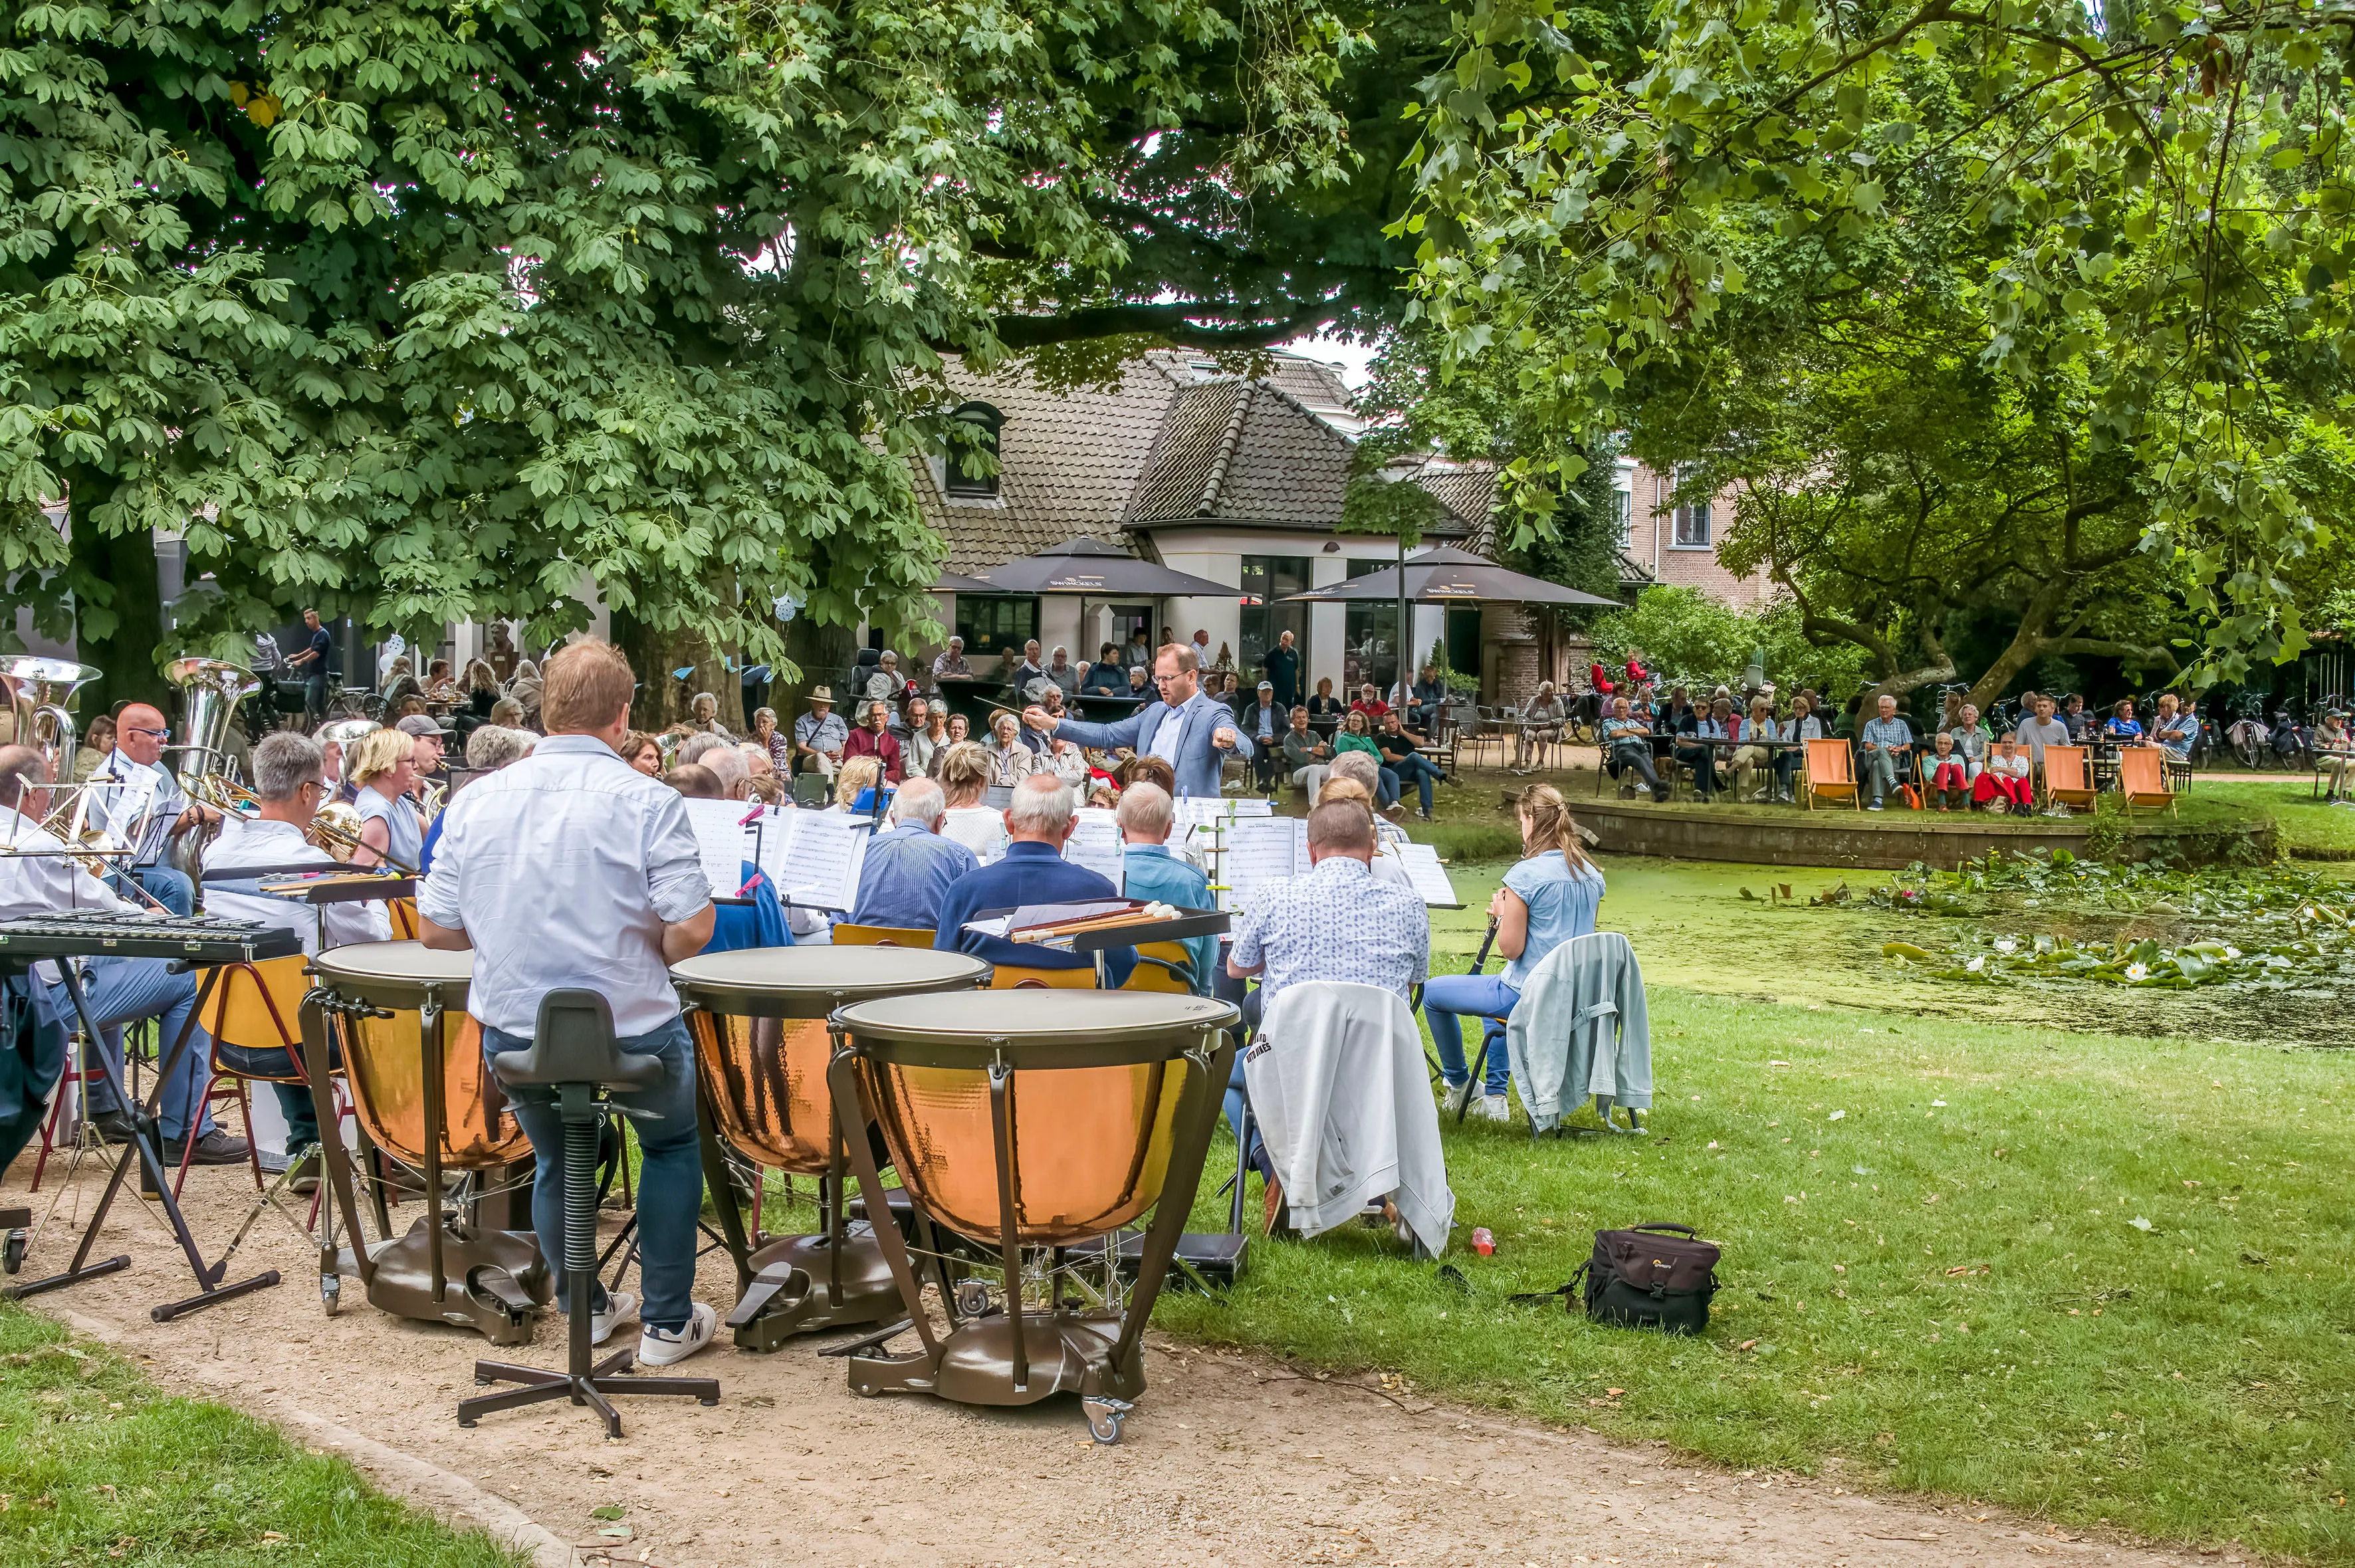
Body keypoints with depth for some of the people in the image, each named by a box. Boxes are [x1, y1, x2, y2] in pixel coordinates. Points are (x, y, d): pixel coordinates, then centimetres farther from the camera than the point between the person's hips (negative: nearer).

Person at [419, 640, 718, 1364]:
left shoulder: (477, 799, -2)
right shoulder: (646, 801, -13)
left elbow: (434, 929, 1)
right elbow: (691, 929, -19)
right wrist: (639, 956, 3)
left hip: (513, 1032, 3)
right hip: (630, 1028, -3)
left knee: (555, 1160, 29)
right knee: (672, 1148, 24)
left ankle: (586, 1308, 38)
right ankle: (669, 1323, 24)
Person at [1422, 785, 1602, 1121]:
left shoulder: (1525, 874, -20)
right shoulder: (1592, 875, 3)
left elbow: (1511, 948, -19)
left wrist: (1502, 913, -1)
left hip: (1527, 997, -8)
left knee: (1432, 992, 13)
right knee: (1496, 988, 39)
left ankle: (1458, 1084, 29)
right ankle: (1494, 1095, 36)